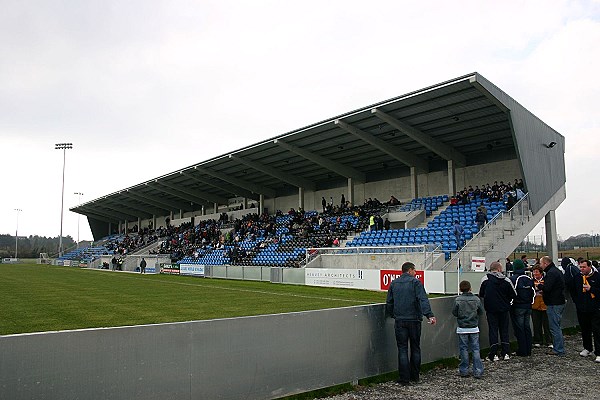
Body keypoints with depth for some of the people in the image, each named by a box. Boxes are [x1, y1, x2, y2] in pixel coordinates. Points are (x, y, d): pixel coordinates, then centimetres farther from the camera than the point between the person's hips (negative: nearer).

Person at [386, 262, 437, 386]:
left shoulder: (394, 283, 9)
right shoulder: (415, 282, -4)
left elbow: (389, 302, 13)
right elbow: (423, 299, -17)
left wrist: (390, 315, 25)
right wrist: (429, 315, -23)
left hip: (399, 321, 2)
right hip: (414, 320, -2)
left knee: (402, 349, 4)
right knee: (415, 348, 12)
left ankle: (404, 379, 3)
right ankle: (414, 377, 20)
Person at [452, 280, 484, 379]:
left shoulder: (458, 300, -10)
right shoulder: (476, 299, -5)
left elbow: (454, 313, -5)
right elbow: (481, 312, 4)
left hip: (462, 329, -1)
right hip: (474, 328, 1)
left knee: (463, 349, 7)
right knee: (476, 349, 7)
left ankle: (464, 370, 12)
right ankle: (478, 371, 6)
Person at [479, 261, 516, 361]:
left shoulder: (485, 279, -8)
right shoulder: (506, 280, -5)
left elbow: (481, 294, -1)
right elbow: (514, 295, 1)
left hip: (491, 309, -2)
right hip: (504, 309, 2)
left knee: (493, 330, 3)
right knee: (504, 330, 13)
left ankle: (493, 355, 3)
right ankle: (505, 353, 15)